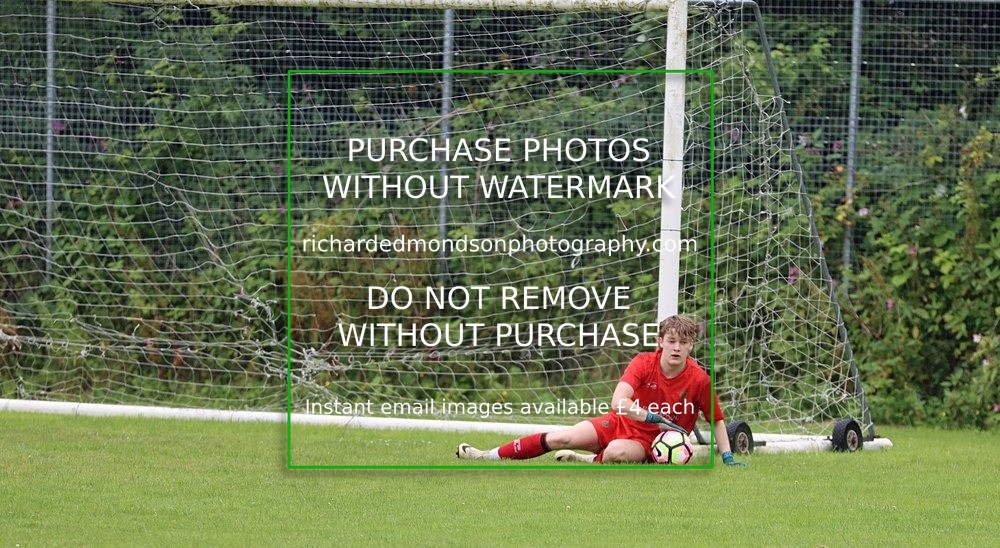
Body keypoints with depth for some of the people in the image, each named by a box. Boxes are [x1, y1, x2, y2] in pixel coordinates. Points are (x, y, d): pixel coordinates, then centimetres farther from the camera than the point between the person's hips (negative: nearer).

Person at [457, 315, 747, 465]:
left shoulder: (699, 379, -15)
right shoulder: (644, 362, -12)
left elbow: (717, 420, -3)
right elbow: (619, 402, -24)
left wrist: (727, 457, -11)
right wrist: (655, 418, -35)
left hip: (651, 443, -2)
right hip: (622, 422, 2)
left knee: (616, 452, -39)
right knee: (563, 438, -12)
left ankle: (589, 461, -7)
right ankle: (491, 456, -4)